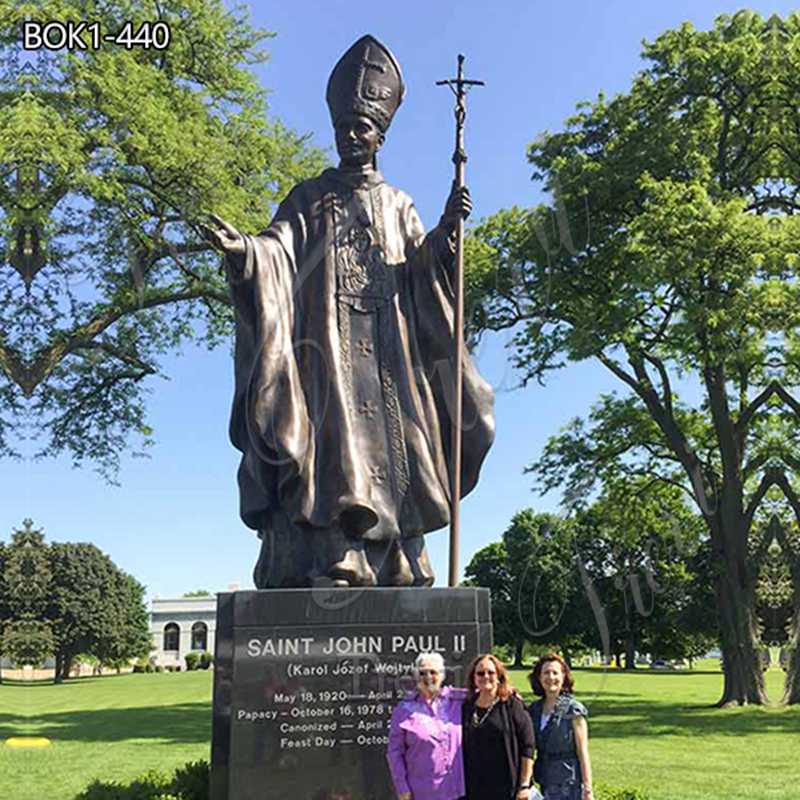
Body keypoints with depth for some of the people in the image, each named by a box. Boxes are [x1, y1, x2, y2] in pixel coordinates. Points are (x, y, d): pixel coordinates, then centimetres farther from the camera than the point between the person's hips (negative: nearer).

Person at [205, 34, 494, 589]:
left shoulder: (398, 206, 21)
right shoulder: (309, 199, 16)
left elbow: (419, 276, 8)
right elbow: (277, 252, -2)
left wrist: (442, 235, -10)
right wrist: (243, 249, -23)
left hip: (386, 358, 2)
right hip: (324, 352, -2)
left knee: (390, 456, -6)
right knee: (329, 452, -15)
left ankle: (395, 569, -6)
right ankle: (322, 571, -20)